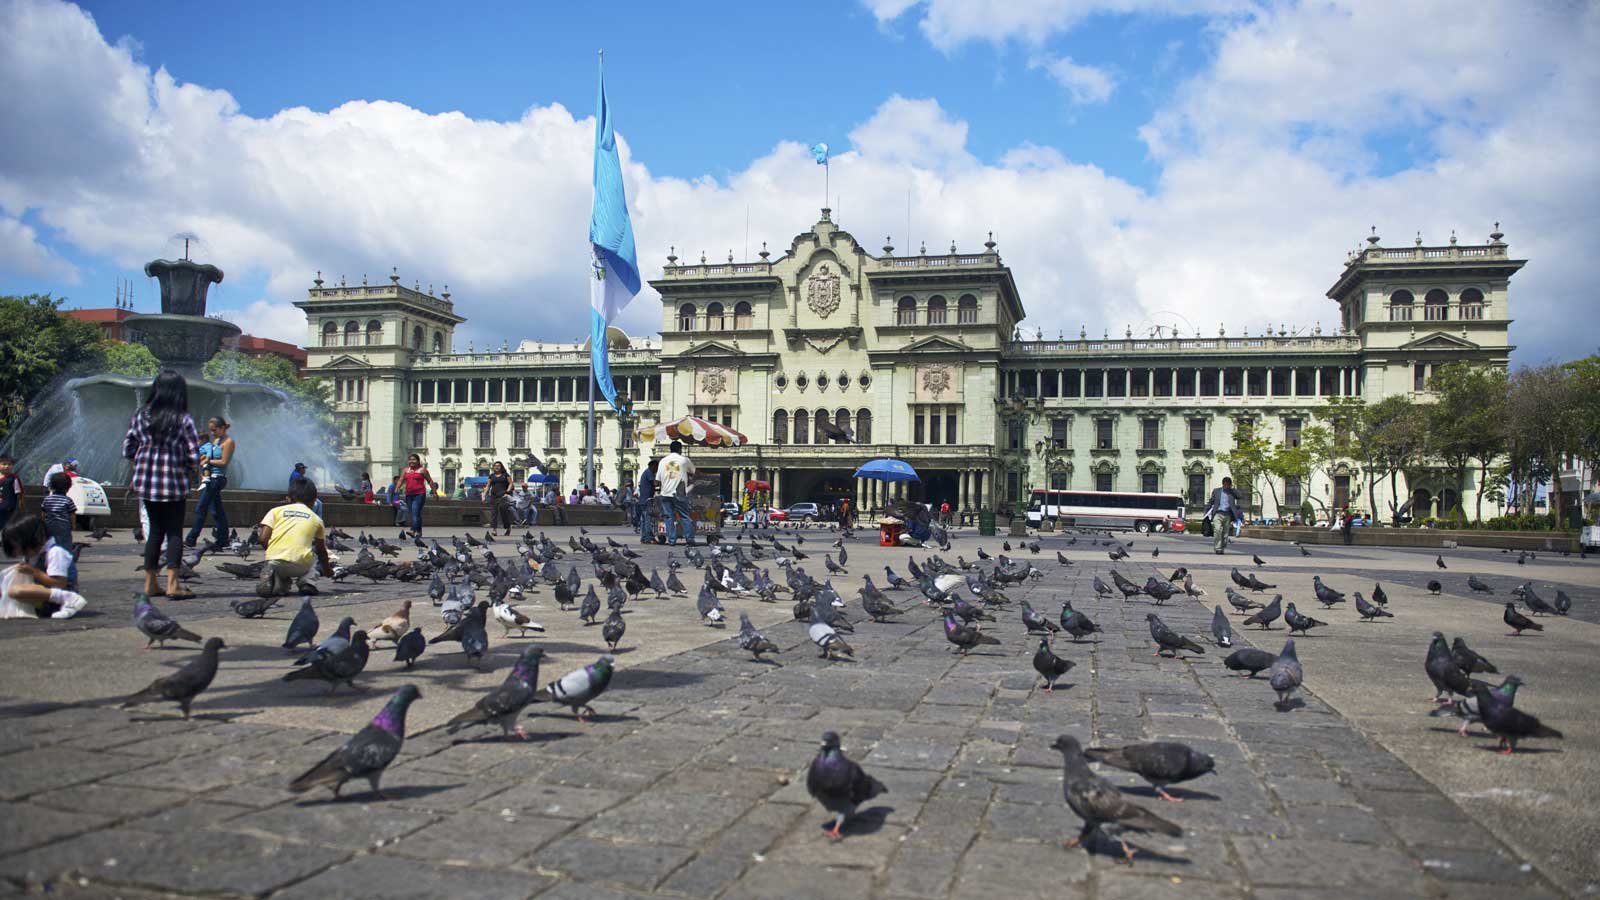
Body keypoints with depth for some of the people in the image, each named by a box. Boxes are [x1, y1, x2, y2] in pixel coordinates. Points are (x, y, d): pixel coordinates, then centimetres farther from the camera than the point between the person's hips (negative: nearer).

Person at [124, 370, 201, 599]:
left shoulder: (141, 416, 2)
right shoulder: (183, 420, -10)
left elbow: (127, 449, 5)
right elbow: (193, 457, -12)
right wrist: (185, 467, 9)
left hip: (146, 483, 4)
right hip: (173, 484, -4)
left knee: (155, 530, 16)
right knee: (174, 532, 3)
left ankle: (150, 583, 19)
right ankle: (172, 584, -4)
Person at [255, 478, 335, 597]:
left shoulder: (276, 511, 15)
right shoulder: (316, 519, 18)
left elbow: (263, 539, 5)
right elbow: (321, 550, 29)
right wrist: (327, 570, 47)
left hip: (274, 561, 0)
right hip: (301, 565, 0)